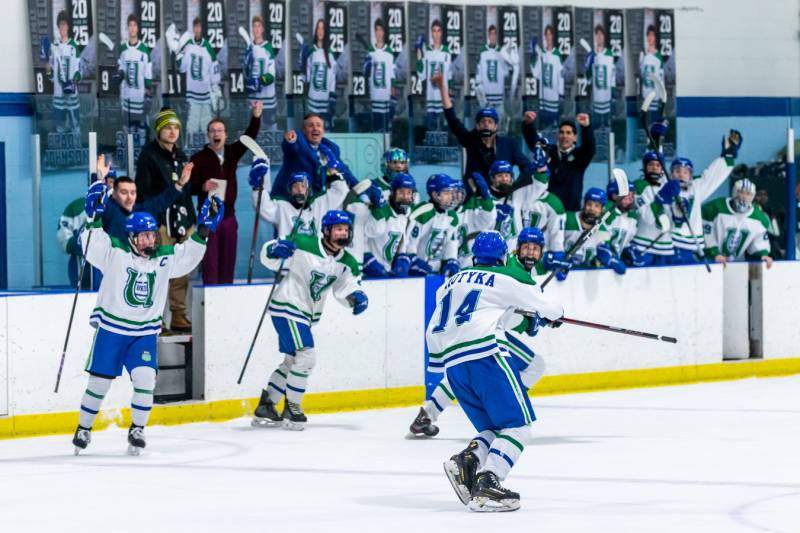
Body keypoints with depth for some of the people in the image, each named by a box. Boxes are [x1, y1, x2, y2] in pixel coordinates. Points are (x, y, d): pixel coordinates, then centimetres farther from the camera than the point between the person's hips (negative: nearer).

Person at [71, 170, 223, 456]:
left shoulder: (164, 258, 2)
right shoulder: (116, 253, -9)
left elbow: (189, 255, 6)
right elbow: (92, 246, -20)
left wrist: (204, 229, -5)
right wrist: (96, 216, -31)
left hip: (145, 332, 3)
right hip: (111, 328, -3)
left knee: (145, 379, -13)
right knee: (99, 382, 3)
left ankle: (137, 430, 3)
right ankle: (84, 429, 21)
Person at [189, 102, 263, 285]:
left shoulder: (232, 152, 8)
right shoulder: (198, 158, -4)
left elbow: (249, 137, -3)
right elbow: (191, 187, -6)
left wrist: (256, 117, -19)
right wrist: (203, 187, -27)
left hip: (229, 215, 4)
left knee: (228, 260, 6)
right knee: (210, 261, -6)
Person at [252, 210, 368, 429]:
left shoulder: (347, 262, 0)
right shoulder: (303, 245, -18)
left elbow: (346, 288, 4)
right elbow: (268, 257, -12)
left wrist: (357, 297, -19)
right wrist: (275, 249, -35)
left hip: (307, 313, 9)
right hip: (287, 306, -9)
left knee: (292, 362, 17)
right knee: (306, 356, -16)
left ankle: (265, 407, 29)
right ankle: (291, 408, -3)